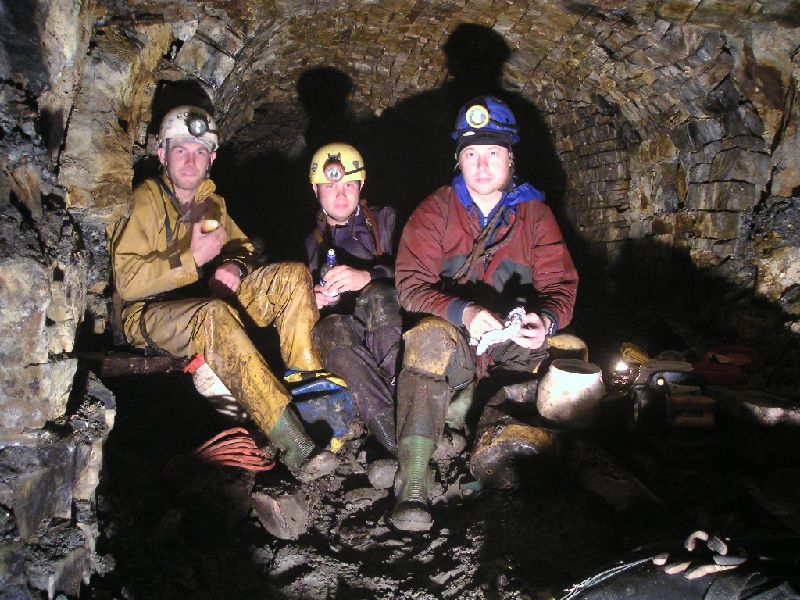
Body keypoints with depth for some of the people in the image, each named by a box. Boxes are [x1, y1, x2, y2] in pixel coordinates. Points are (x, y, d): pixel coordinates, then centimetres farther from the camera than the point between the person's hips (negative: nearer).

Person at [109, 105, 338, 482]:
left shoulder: (211, 202, 14)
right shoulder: (146, 200, -7)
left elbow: (240, 246, 22)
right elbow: (127, 282, -15)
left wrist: (233, 266, -3)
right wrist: (192, 259, -25)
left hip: (210, 300, 7)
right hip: (150, 314, -6)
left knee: (293, 276, -12)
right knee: (215, 316, -41)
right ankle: (295, 448, -47)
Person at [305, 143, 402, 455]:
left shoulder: (384, 220, 19)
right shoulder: (309, 239, 25)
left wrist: (368, 277, -21)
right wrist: (312, 300, -4)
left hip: (389, 328, -1)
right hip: (339, 330, 1)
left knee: (376, 296, -35)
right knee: (332, 327, -36)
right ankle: (394, 435, -49)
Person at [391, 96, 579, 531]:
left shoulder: (535, 214, 7)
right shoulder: (434, 211, 2)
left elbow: (560, 284, 1)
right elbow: (411, 283, -10)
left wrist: (546, 320, -24)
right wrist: (464, 313, -30)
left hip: (511, 348, 3)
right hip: (453, 342, -2)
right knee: (430, 337, -35)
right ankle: (413, 482, -38)